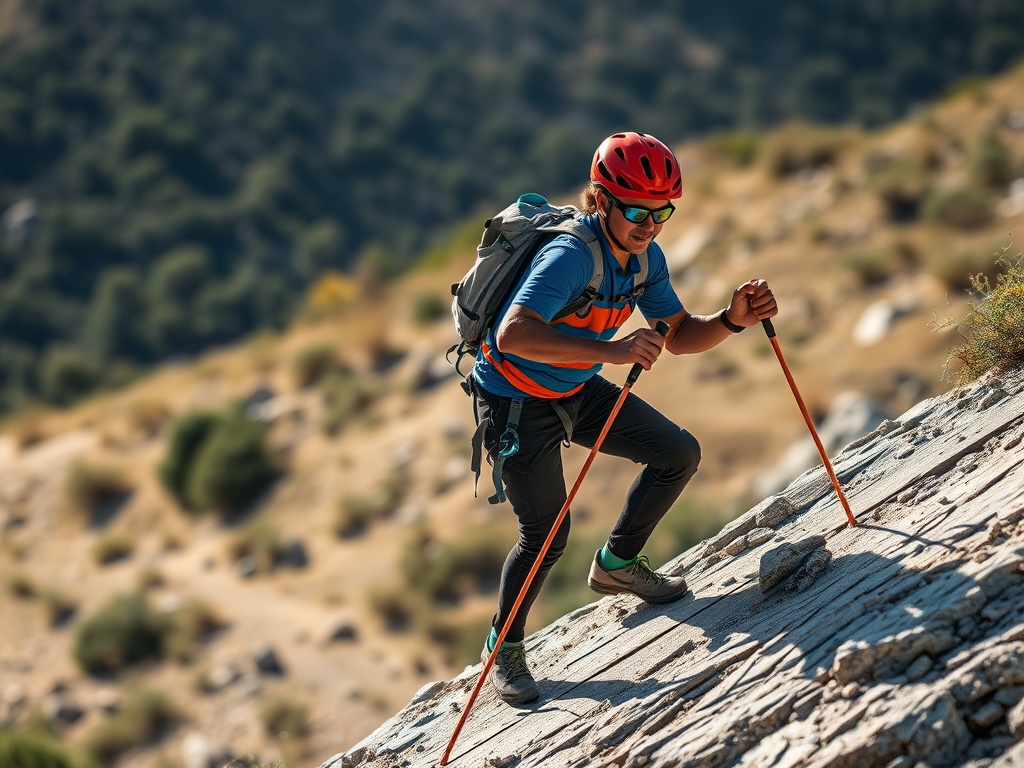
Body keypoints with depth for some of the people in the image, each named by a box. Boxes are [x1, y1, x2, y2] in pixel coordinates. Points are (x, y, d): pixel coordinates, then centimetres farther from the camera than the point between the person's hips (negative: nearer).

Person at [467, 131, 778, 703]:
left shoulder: (645, 257, -6)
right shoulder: (570, 256, -32)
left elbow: (678, 336, 2)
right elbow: (512, 335, -47)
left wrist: (733, 319, -18)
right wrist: (610, 350, -56)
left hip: (577, 389, 8)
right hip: (516, 401, -8)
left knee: (680, 454, 4)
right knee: (547, 537, -10)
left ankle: (618, 563, 25)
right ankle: (504, 647, 14)